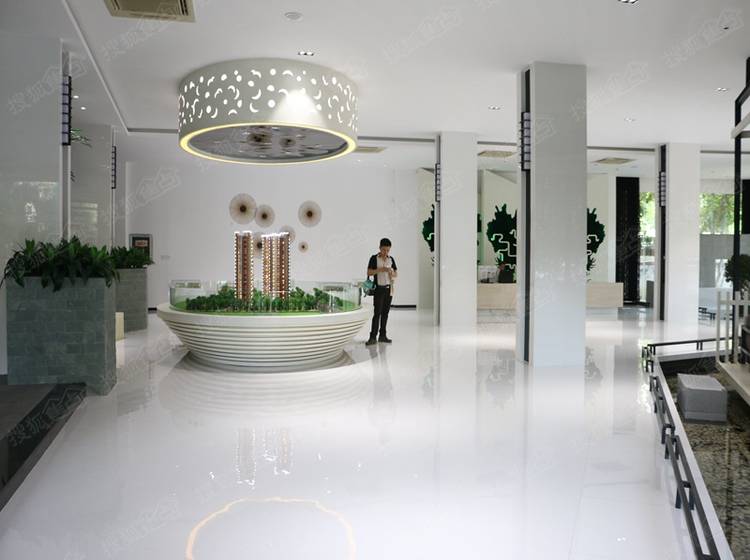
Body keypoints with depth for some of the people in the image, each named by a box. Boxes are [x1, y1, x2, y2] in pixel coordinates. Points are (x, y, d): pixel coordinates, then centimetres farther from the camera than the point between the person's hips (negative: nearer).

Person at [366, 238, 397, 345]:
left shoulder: (391, 259, 9)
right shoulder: (374, 258, -3)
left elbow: (396, 274, 12)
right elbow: (369, 272, -7)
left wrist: (391, 272, -10)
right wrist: (379, 269, -20)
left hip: (389, 288, 4)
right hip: (379, 288, -4)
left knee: (385, 312, 7)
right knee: (377, 313, -9)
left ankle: (382, 336, 13)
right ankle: (373, 337, -7)